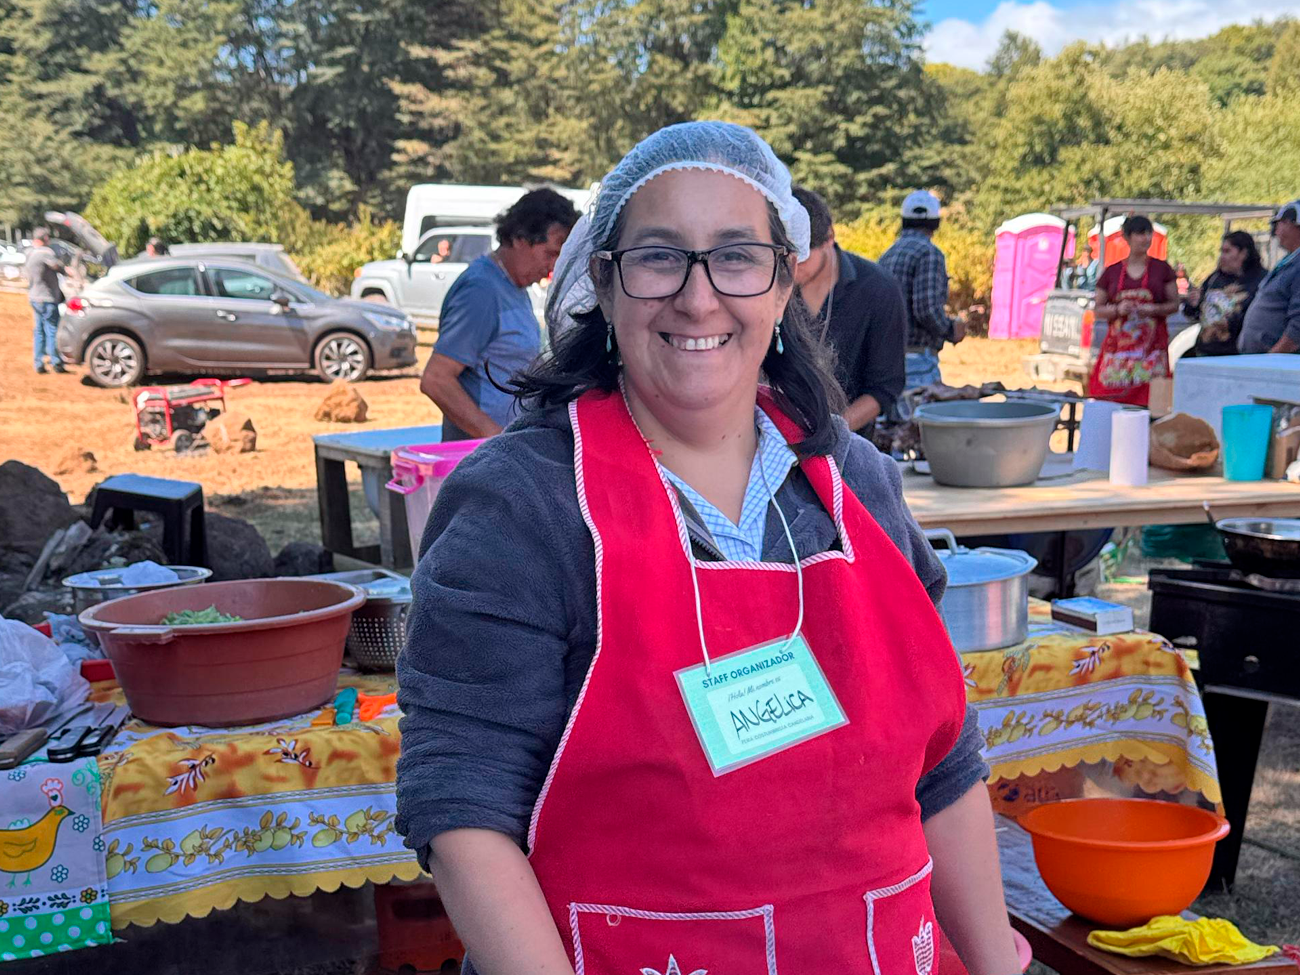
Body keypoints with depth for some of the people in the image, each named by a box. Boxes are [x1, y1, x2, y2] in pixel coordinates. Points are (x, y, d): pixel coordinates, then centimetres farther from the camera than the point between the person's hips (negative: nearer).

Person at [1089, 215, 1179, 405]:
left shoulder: (1162, 269, 9)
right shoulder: (1112, 272, 9)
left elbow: (1174, 304, 9)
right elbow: (1097, 309, 11)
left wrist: (1154, 309, -10)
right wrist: (1118, 309, -8)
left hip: (1152, 342, -1)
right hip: (1119, 344, 1)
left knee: (1147, 396, -11)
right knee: (1113, 396, -8)